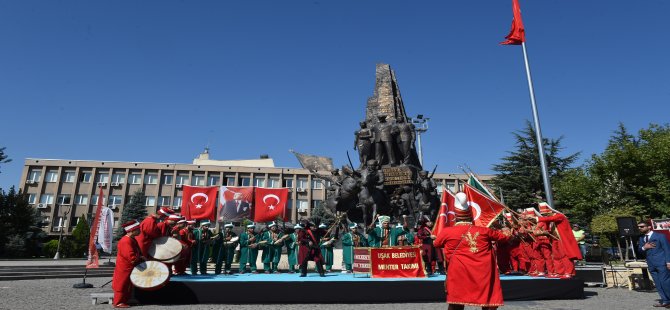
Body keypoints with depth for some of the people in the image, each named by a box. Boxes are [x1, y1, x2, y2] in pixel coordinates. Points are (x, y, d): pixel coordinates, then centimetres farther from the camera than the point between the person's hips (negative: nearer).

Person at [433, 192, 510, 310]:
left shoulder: (447, 232, -1)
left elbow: (436, 243, 19)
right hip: (483, 274, 2)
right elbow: (503, 237, 22)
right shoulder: (484, 230, 4)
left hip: (460, 274, -1)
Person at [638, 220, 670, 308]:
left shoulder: (660, 236, -2)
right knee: (658, 284, 7)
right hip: (651, 264, 6)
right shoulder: (641, 238, 15)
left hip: (662, 263, -6)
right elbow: (639, 249, 17)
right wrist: (644, 247, -6)